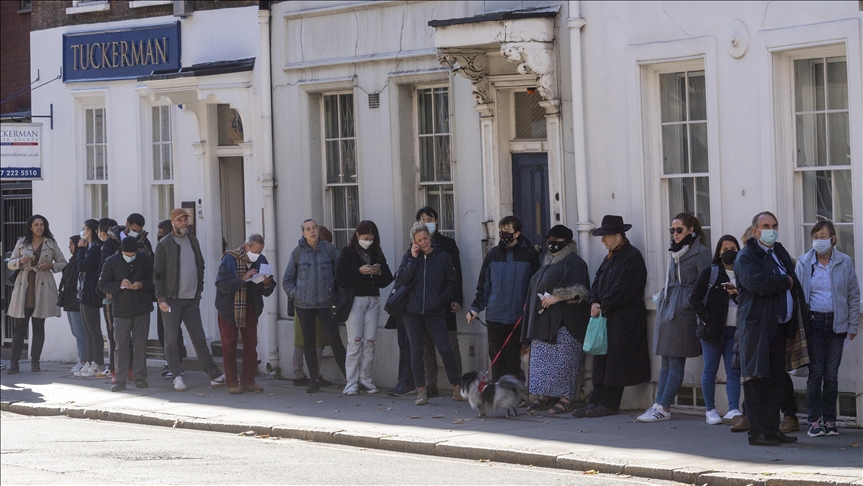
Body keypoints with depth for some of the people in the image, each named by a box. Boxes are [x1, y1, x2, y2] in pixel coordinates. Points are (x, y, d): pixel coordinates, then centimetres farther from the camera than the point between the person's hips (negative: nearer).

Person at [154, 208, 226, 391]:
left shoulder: (193, 241, 12)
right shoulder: (164, 245, -5)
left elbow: (200, 266, 21)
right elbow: (158, 274, -6)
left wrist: (199, 289, 11)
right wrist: (161, 298, -13)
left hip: (192, 299, 5)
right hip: (172, 299, -5)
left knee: (199, 338, 4)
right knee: (171, 339, 0)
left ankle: (214, 376, 3)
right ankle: (177, 377, 5)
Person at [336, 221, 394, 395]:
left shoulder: (377, 254, 13)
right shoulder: (348, 253, 1)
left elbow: (387, 280, 13)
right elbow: (340, 278, -8)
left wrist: (380, 272, -7)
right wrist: (359, 271, -18)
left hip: (373, 300, 4)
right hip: (355, 300, -4)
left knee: (370, 341, 0)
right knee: (355, 341, -8)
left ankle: (365, 379, 6)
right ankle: (352, 382, -7)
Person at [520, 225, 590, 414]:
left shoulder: (573, 262, -6)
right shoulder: (548, 263, 22)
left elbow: (577, 291, -16)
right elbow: (538, 288, 29)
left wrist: (556, 297, -21)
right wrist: (529, 306, 16)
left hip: (564, 321, -9)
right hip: (544, 321, 9)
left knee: (563, 360, -10)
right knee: (542, 359, 8)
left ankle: (567, 399, -9)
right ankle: (546, 397, 12)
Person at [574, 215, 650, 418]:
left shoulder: (632, 257, -12)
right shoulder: (611, 257, 18)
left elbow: (622, 289, -18)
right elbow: (598, 281, 17)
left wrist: (603, 306, -12)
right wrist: (594, 302, -1)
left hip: (624, 318, -9)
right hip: (607, 317, 9)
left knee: (615, 361, -6)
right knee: (601, 360, 8)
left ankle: (609, 403, -2)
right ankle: (596, 401, 10)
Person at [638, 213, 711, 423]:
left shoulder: (700, 253, -7)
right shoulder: (675, 252, 17)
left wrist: (690, 302, -15)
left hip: (683, 312, -8)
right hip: (667, 309, 8)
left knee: (676, 361, -6)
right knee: (666, 360, 6)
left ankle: (663, 408, -7)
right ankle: (659, 404, 4)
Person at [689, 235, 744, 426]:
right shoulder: (709, 273, 2)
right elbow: (694, 298, -3)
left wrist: (738, 294, -9)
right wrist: (706, 319, -12)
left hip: (735, 331, 2)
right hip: (713, 329, -2)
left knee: (733, 372, -4)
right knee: (710, 370, 3)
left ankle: (733, 410, -10)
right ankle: (710, 410, 10)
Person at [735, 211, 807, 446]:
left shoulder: (781, 254, 20)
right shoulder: (746, 257, -4)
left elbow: (794, 284, 25)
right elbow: (757, 283, -21)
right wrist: (786, 282, -6)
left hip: (779, 327, 8)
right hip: (756, 327, -8)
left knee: (776, 380, 8)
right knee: (757, 380, -8)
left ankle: (772, 429, 13)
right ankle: (757, 432, -7)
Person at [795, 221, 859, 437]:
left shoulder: (844, 262, 3)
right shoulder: (804, 263, 2)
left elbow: (854, 295, 8)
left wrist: (853, 325, 4)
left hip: (836, 323, 1)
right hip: (813, 322, -1)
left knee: (831, 374, 3)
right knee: (815, 373, -4)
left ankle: (830, 420, 10)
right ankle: (815, 420, 1)